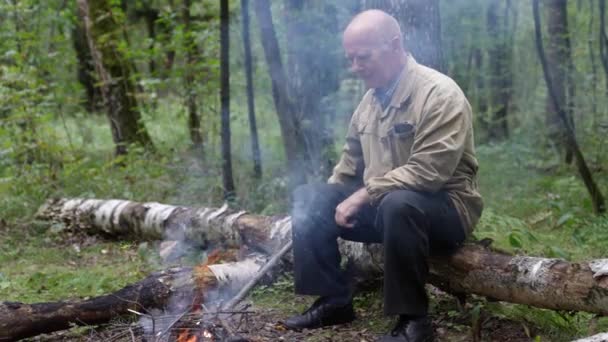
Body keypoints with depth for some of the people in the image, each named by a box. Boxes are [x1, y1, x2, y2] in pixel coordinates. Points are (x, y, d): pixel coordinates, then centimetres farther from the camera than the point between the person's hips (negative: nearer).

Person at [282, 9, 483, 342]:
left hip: (444, 206, -8)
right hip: (380, 204, 8)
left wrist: (363, 196, -24)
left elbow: (427, 172, -27)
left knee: (397, 204, -39)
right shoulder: (370, 98, 8)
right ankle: (334, 299, 2)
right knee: (308, 198, -1)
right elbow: (350, 162, 18)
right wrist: (332, 202, 4)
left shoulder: (439, 93, -18)